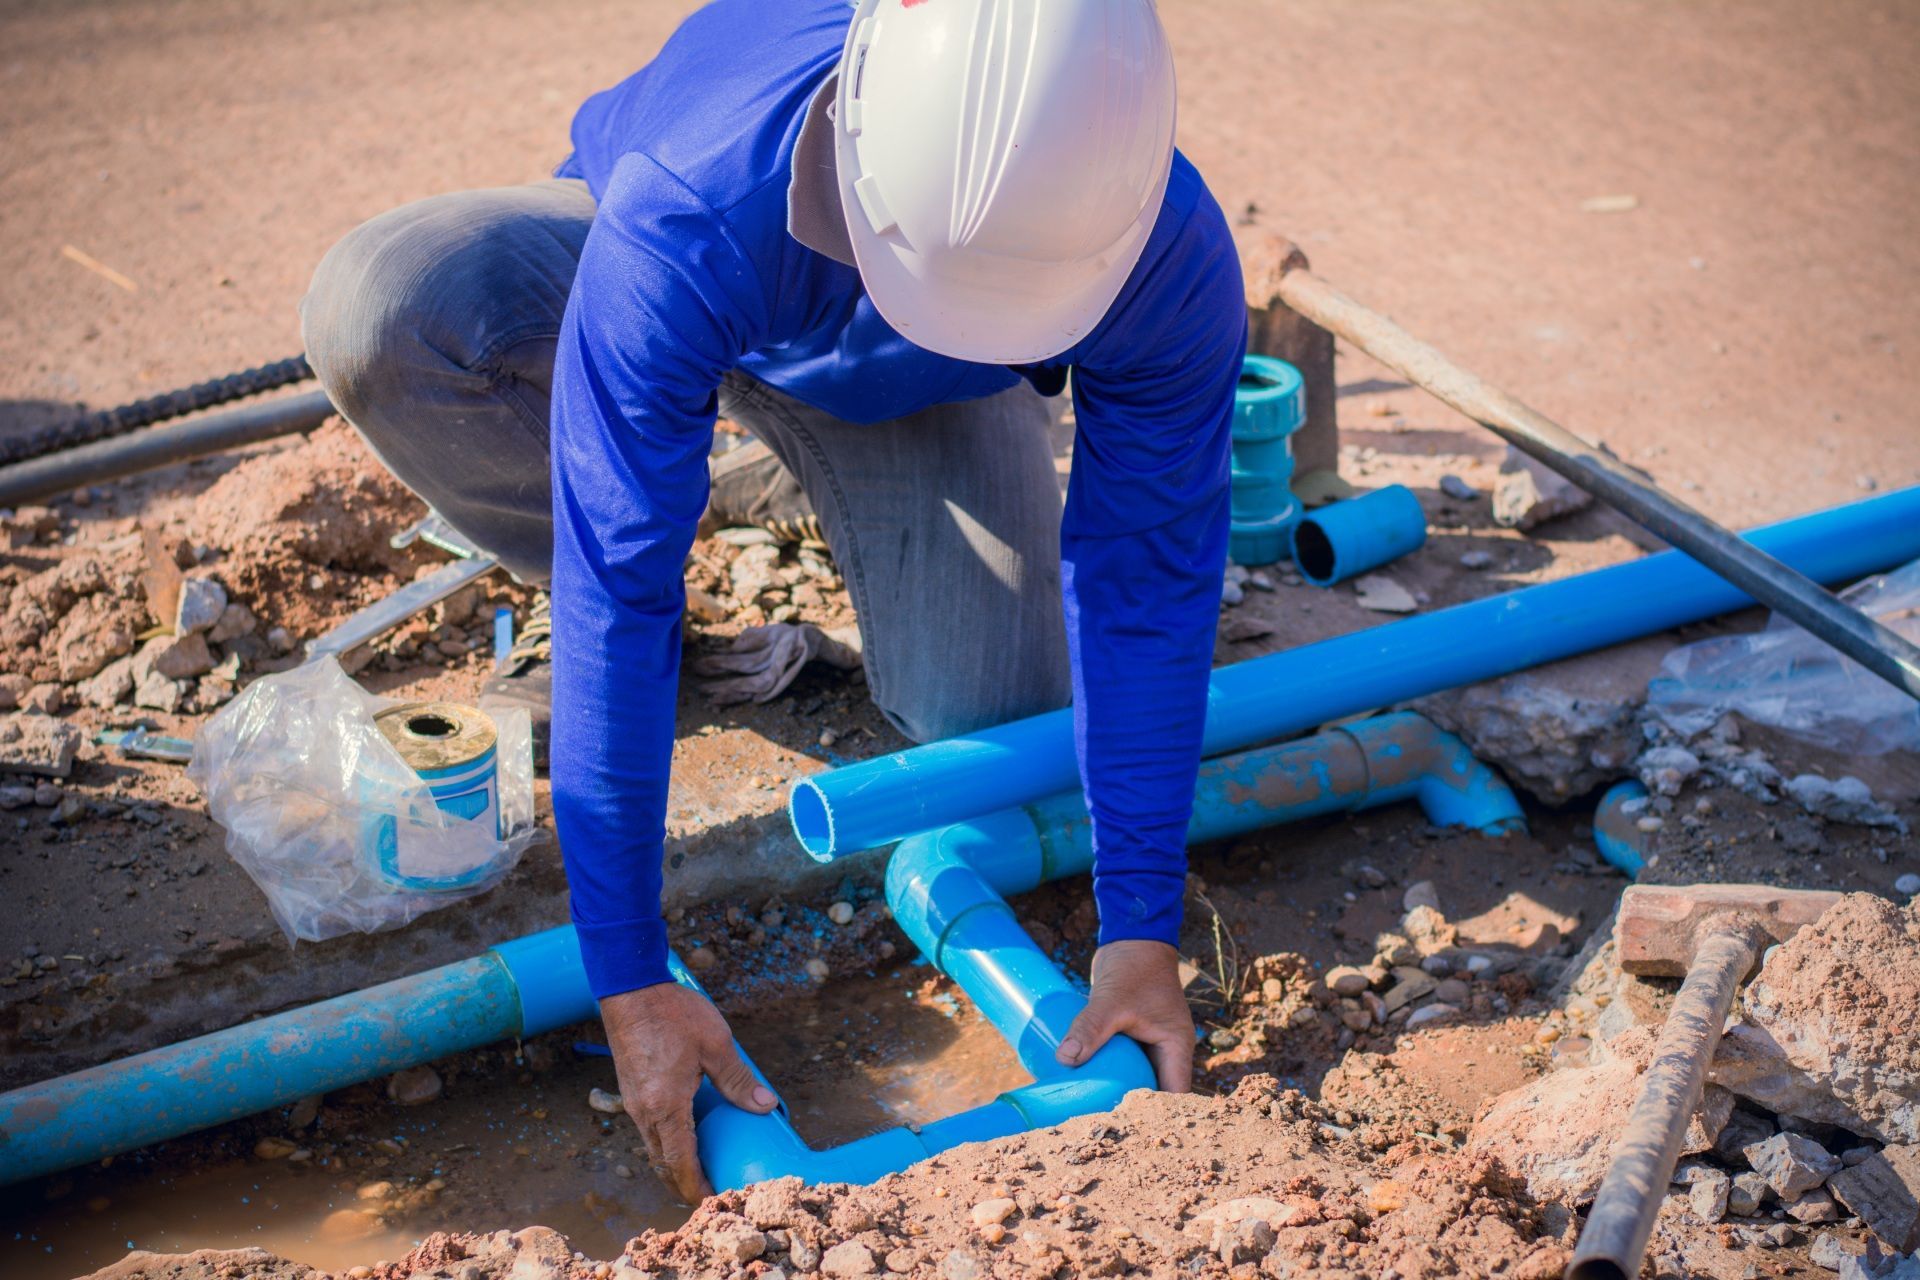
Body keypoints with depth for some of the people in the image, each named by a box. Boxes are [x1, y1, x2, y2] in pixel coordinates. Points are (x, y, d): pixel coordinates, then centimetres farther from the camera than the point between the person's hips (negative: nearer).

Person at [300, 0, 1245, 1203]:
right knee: (377, 311, -32)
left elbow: (1150, 592, -27)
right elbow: (617, 604, -43)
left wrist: (1142, 932, -27)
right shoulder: (682, 223, -47)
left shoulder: (1174, 260, -38)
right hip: (699, 325, -1)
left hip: (912, 390, 1)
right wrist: (631, 980, -41)